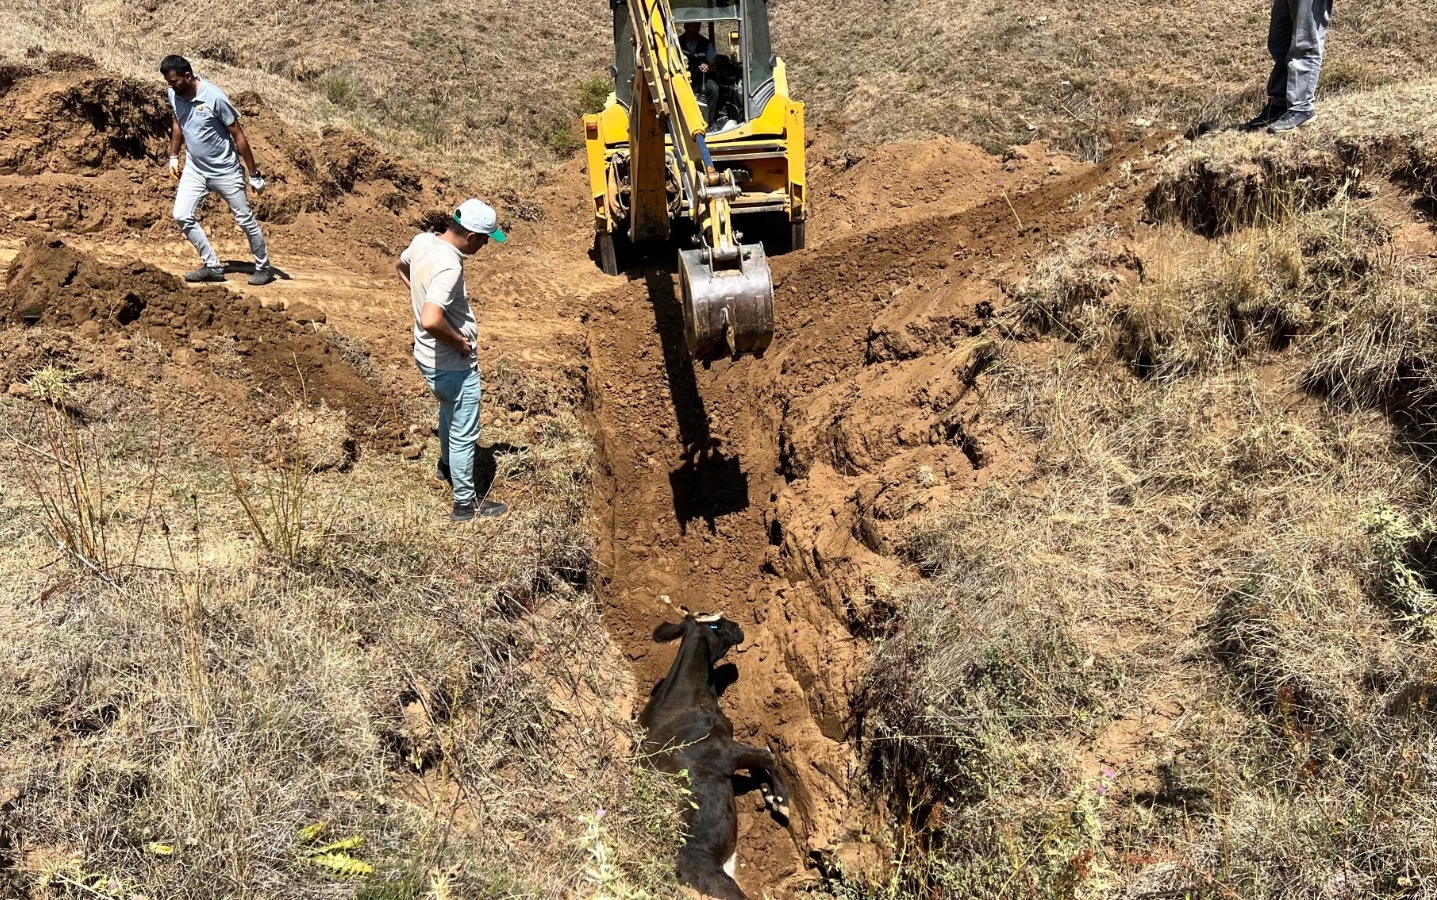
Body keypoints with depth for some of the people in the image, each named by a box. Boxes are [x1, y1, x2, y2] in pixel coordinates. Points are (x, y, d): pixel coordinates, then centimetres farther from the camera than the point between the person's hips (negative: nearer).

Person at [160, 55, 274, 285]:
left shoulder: (214, 97, -22)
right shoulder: (174, 96, -5)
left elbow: (238, 136, -17)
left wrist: (253, 174, -14)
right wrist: (173, 157, 16)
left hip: (225, 171, -5)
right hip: (194, 170, 5)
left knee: (245, 220, 3)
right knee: (181, 216, -6)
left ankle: (263, 268, 19)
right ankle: (212, 266, 4)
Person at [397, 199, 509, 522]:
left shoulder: (422, 240, -4)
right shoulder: (448, 267, -32)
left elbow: (401, 266, 19)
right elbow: (431, 321, -42)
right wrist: (460, 341, -25)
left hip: (428, 357, 9)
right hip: (453, 365, -9)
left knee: (449, 411, 33)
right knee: (464, 434, 8)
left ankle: (447, 465, 57)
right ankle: (465, 504, 22)